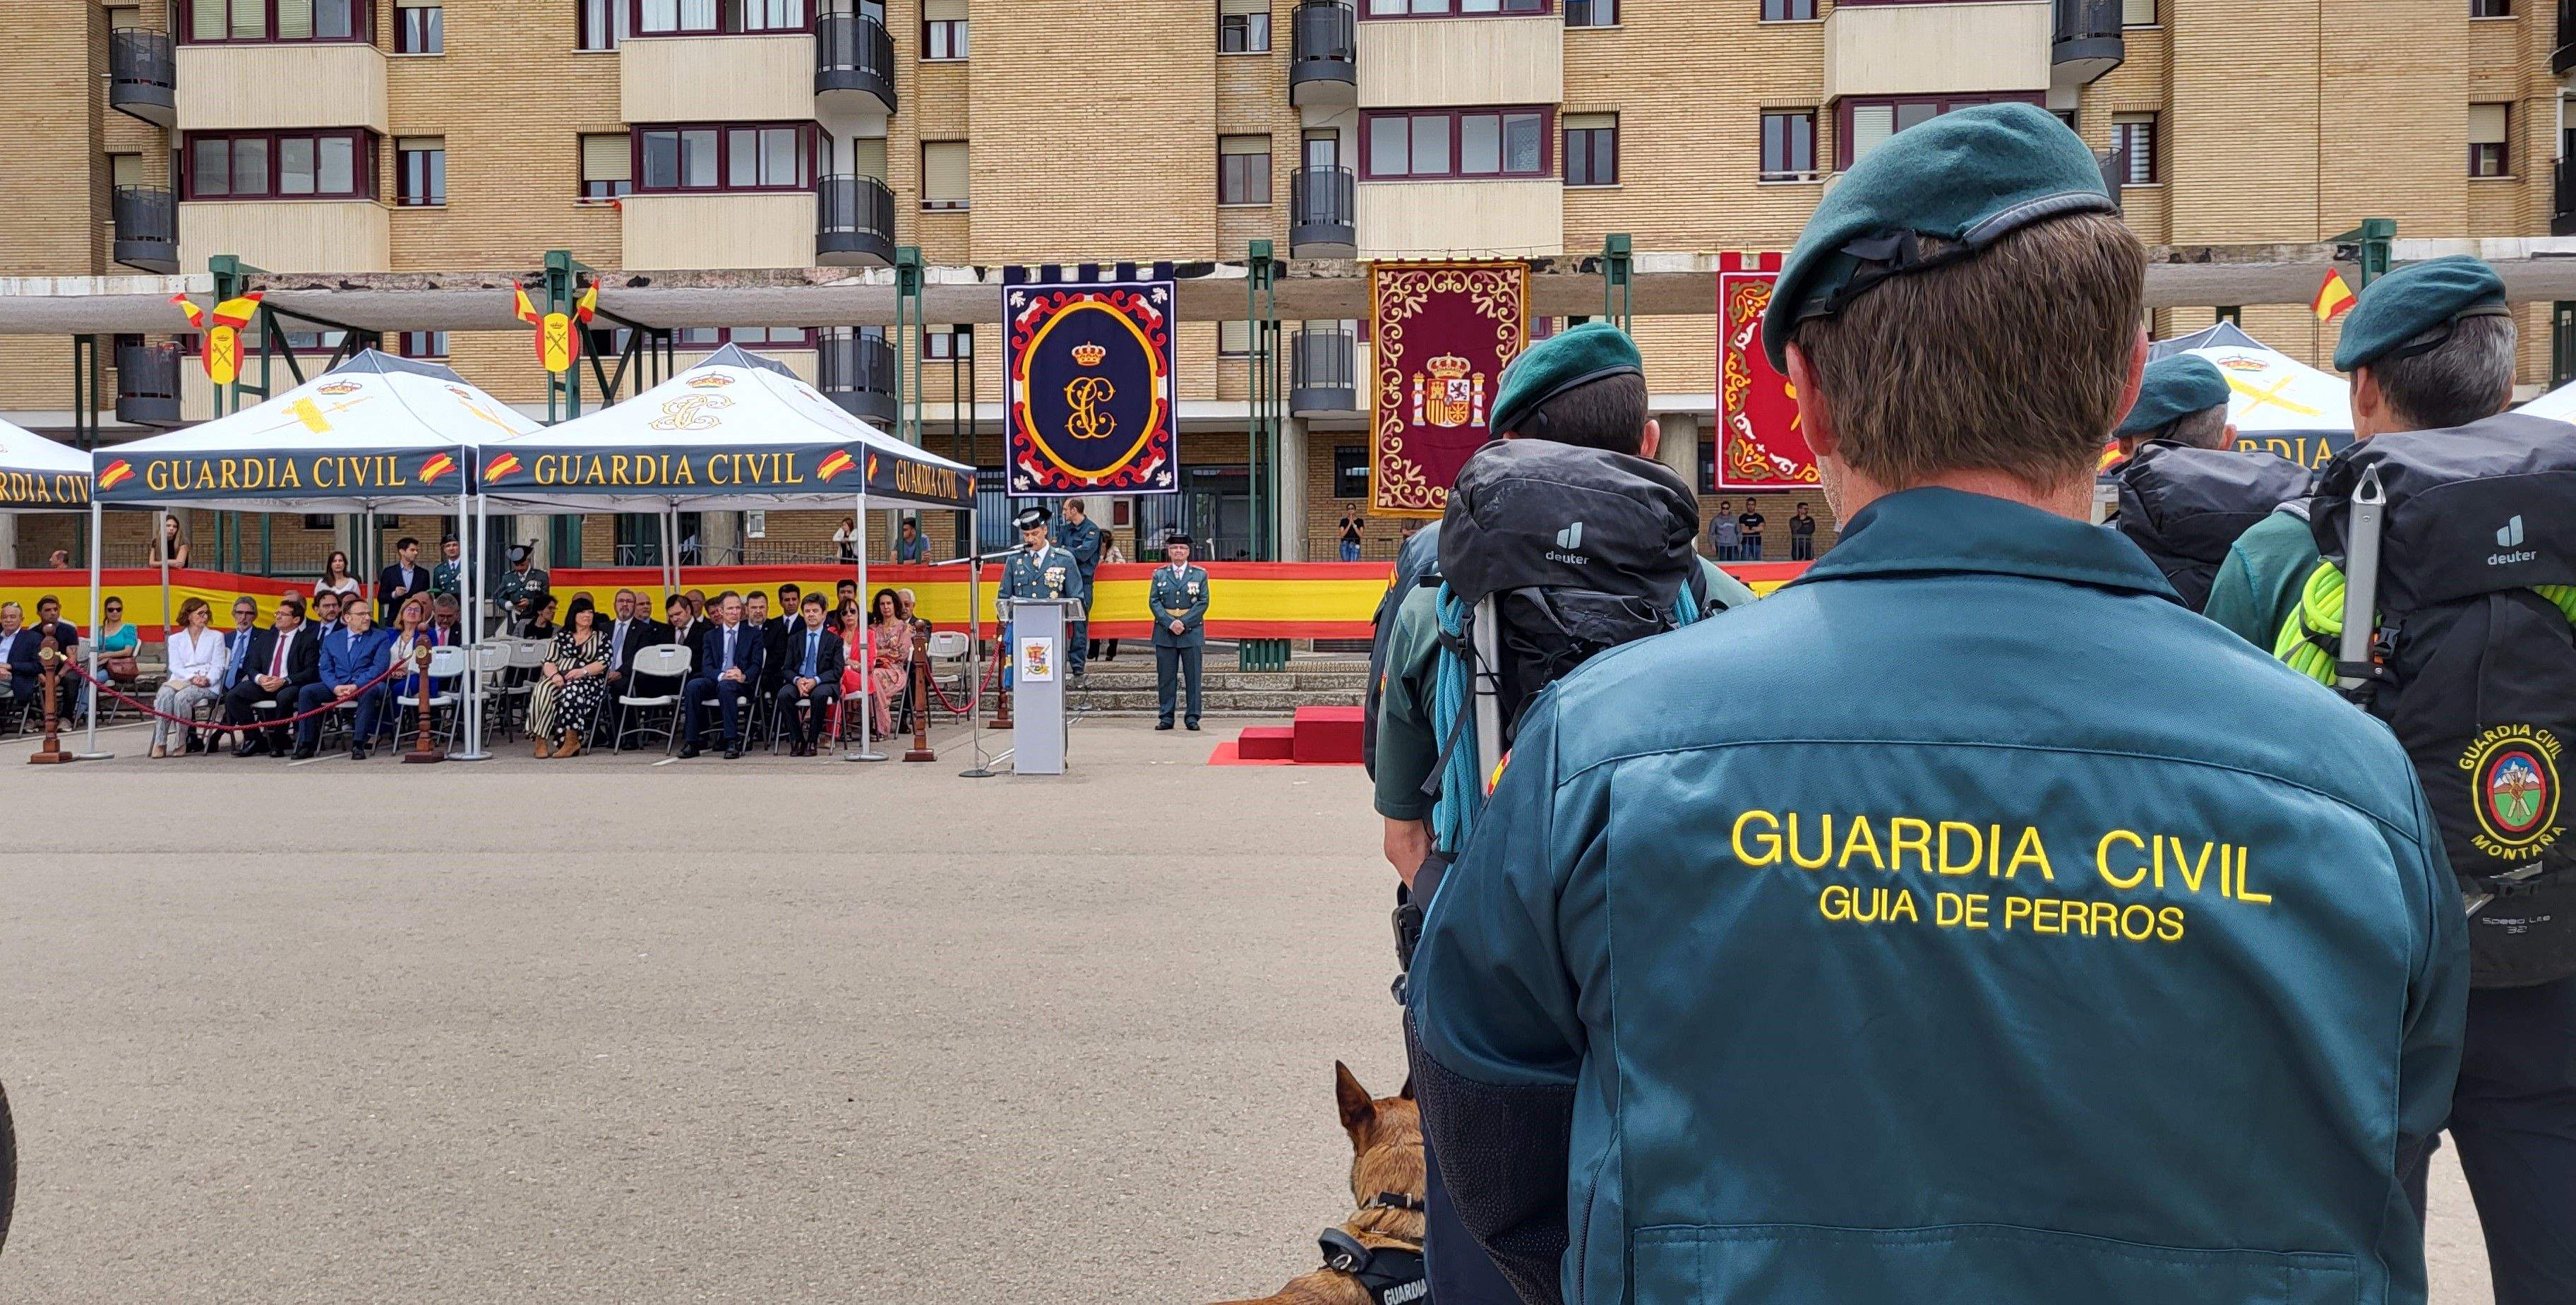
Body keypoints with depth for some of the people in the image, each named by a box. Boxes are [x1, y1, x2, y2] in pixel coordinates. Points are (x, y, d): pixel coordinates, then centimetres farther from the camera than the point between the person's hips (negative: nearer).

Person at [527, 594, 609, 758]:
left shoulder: (601, 637, 16)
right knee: (542, 690, -32)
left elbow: (603, 662, 1)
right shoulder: (562, 636, 21)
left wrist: (583, 671, -17)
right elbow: (549, 662, 10)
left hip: (589, 681, -2)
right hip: (560, 678, 2)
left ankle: (571, 741, -36)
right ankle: (541, 741, -36)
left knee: (572, 691, -38)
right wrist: (555, 675, -13)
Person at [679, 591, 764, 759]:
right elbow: (706, 667, 3)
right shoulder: (710, 636, 16)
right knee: (693, 685, -30)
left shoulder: (753, 634, 11)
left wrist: (744, 677, -22)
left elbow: (756, 665, 2)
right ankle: (692, 742, -28)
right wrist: (721, 675, -20)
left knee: (725, 686, -38)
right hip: (715, 681, 3)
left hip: (741, 684, -2)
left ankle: (733, 742, -38)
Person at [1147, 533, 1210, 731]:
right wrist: (1170, 623, -12)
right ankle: (1166, 717, 9)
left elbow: (1203, 602, -2)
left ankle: (1192, 717, 8)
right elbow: (1153, 601, 2)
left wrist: (1184, 622, -13)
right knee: (1166, 677, 3)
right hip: (1165, 633, 1)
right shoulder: (1159, 574, 9)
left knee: (1193, 676, 1)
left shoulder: (1200, 574, 6)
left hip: (1192, 632, -1)